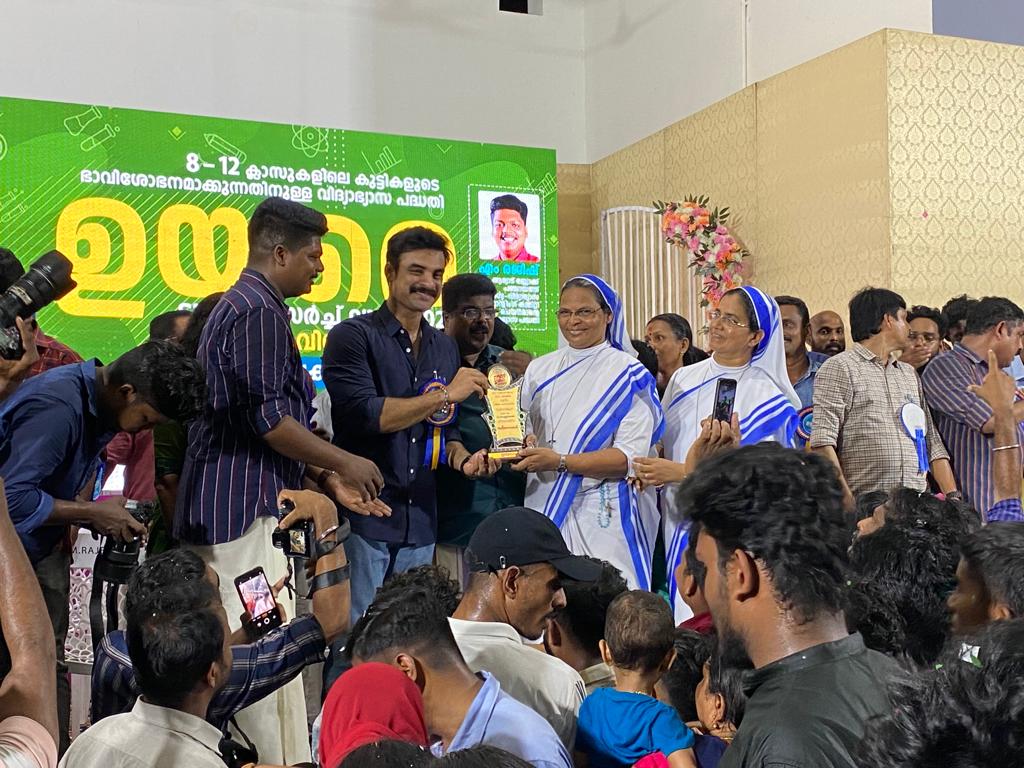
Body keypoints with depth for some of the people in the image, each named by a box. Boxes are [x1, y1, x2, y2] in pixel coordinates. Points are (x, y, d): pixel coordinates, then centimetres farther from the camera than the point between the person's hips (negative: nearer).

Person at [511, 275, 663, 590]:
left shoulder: (628, 374, -3)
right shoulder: (540, 370, 12)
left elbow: (630, 457, -11)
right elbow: (525, 432, 15)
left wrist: (559, 461, -20)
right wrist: (523, 446, -9)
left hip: (601, 516, -4)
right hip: (543, 507, 4)